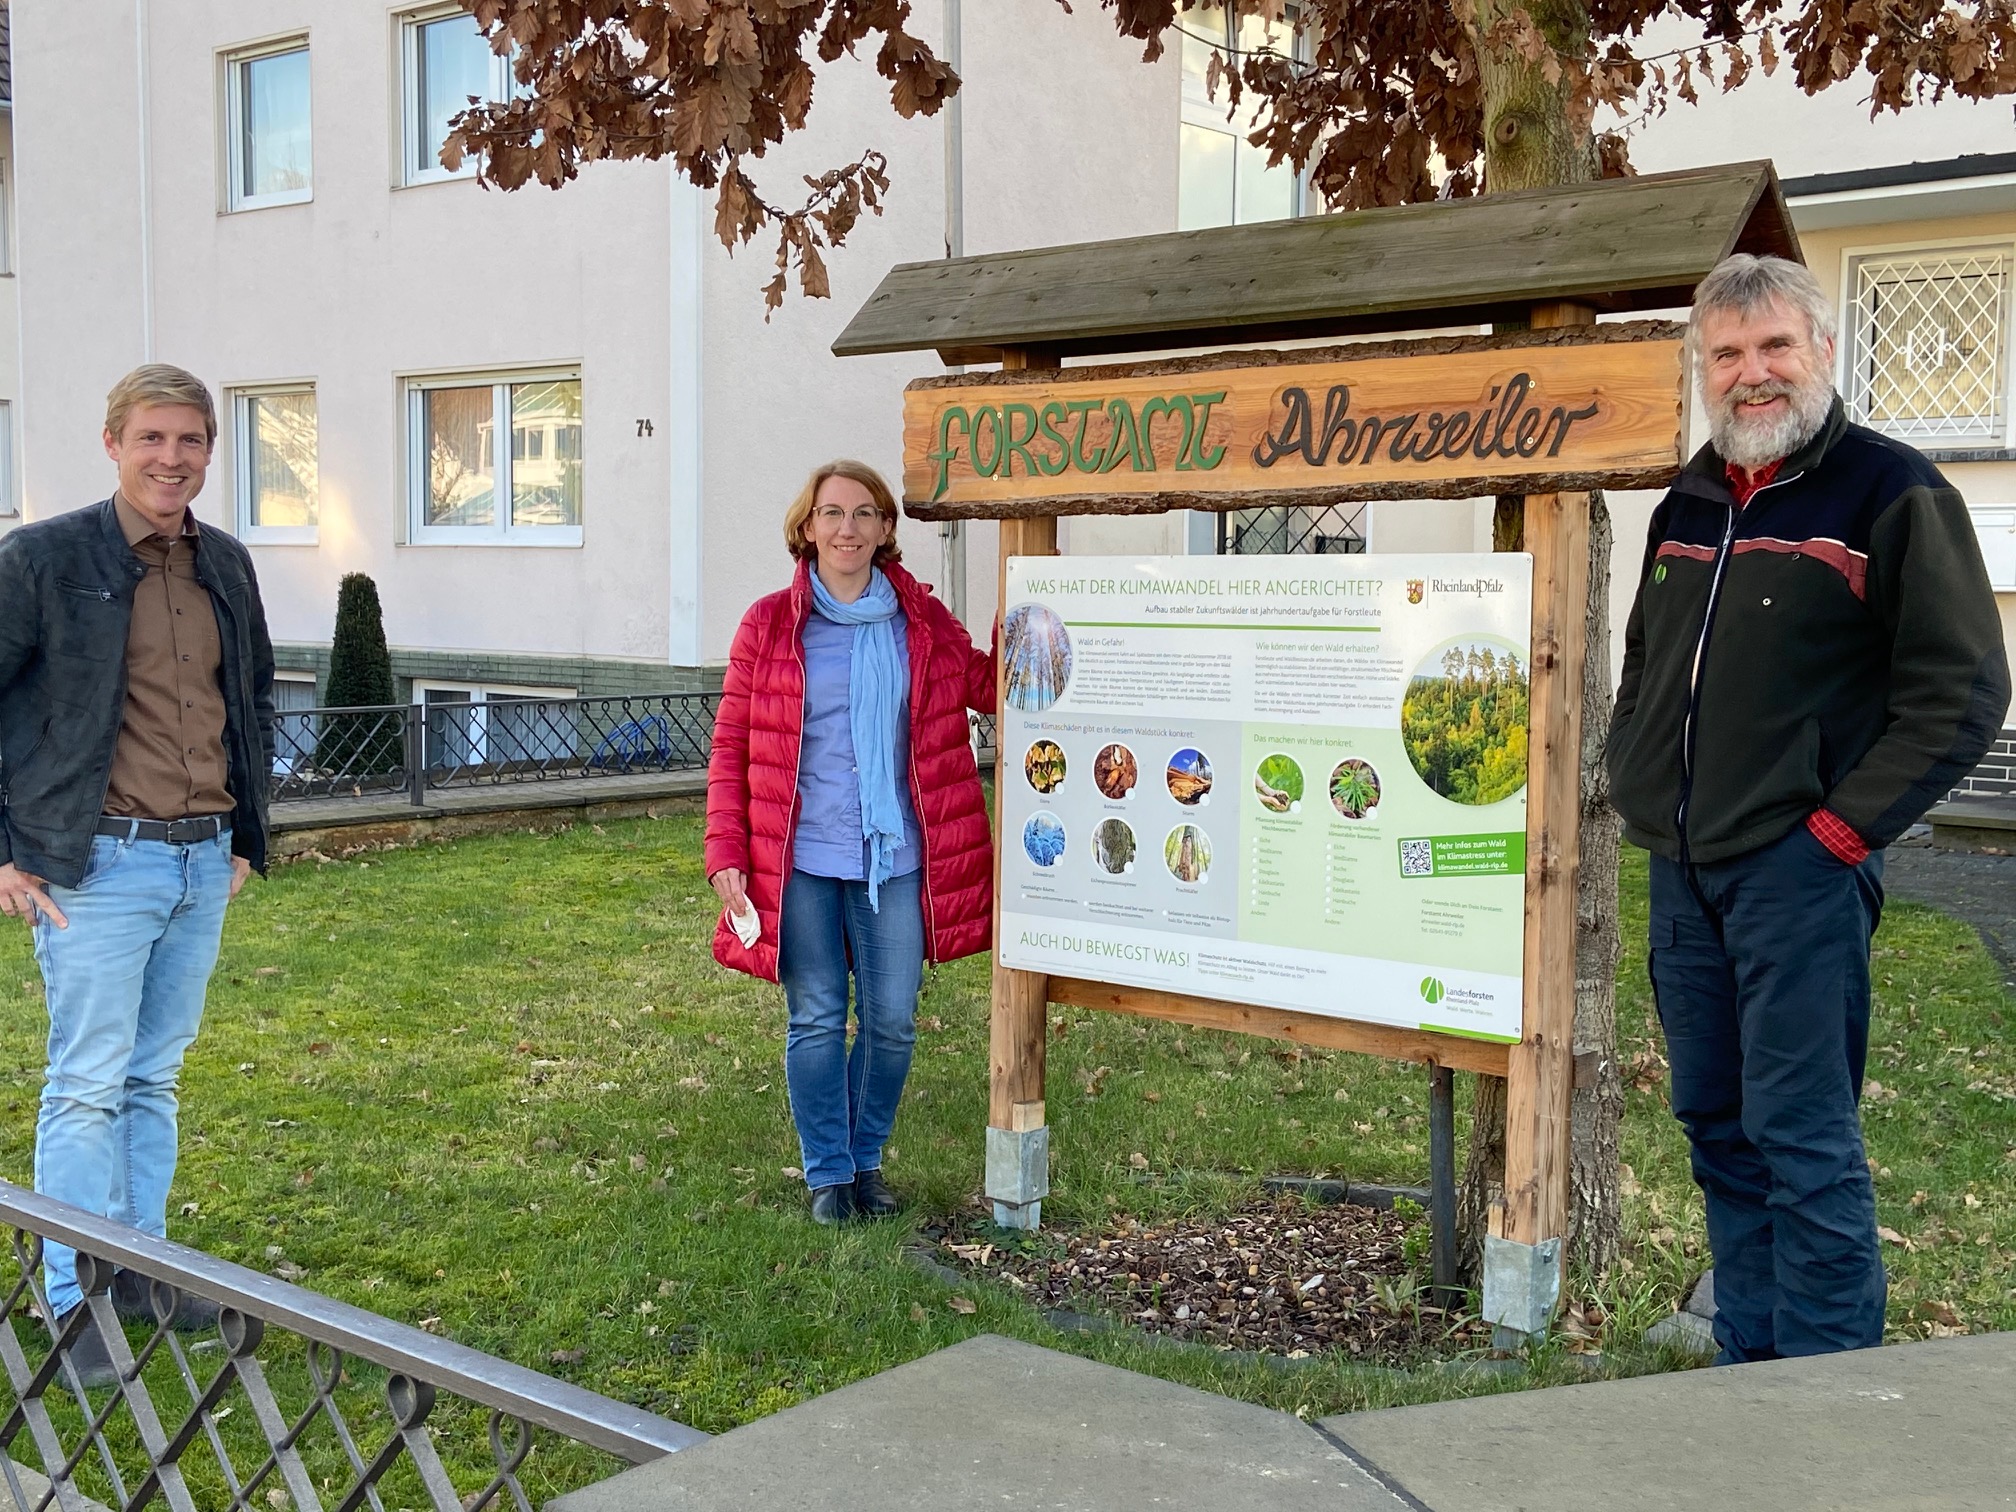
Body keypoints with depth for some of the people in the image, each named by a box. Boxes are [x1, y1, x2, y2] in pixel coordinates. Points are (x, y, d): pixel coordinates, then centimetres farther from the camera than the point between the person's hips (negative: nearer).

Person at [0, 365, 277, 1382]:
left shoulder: (228, 567, 10)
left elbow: (254, 702, 21)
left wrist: (246, 835, 16)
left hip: (205, 864, 5)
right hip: (98, 866, -5)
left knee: (155, 1079, 14)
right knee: (87, 1086, -1)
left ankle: (139, 1267, 25)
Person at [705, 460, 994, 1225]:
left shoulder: (923, 622, 5)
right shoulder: (769, 624, -1)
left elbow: (992, 688, 8)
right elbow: (731, 745, 1)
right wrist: (726, 853, -5)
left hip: (895, 859, 2)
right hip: (801, 861, -2)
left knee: (891, 1022, 7)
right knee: (817, 1021, 5)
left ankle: (867, 1161, 28)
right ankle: (827, 1173, 21)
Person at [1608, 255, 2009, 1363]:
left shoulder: (1892, 493, -5)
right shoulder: (1685, 507, 15)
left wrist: (1846, 825, -13)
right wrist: (1641, 795, 13)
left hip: (1801, 869, -7)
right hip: (1682, 872, 7)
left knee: (1801, 1134, -5)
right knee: (1718, 1128, 12)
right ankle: (1750, 1358, 24)